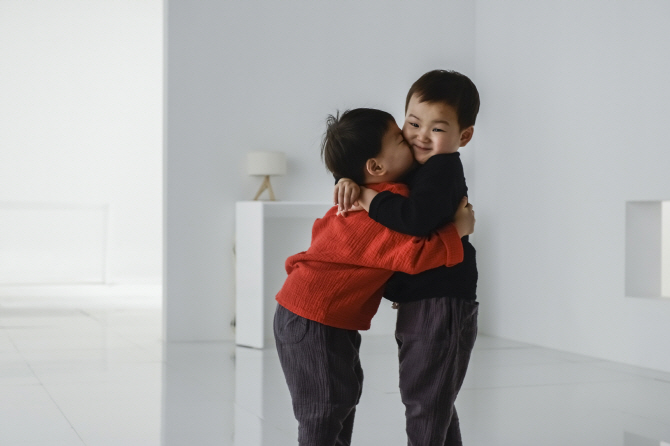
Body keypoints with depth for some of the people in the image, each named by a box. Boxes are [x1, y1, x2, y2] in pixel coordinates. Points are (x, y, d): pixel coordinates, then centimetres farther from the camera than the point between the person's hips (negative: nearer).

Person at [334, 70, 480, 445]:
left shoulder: (443, 170, -17)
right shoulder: (411, 165, 11)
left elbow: (416, 218, -35)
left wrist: (371, 199, -20)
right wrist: (350, 181, -1)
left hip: (441, 305, -10)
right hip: (418, 306, 10)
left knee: (424, 405, -4)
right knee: (436, 406, 21)